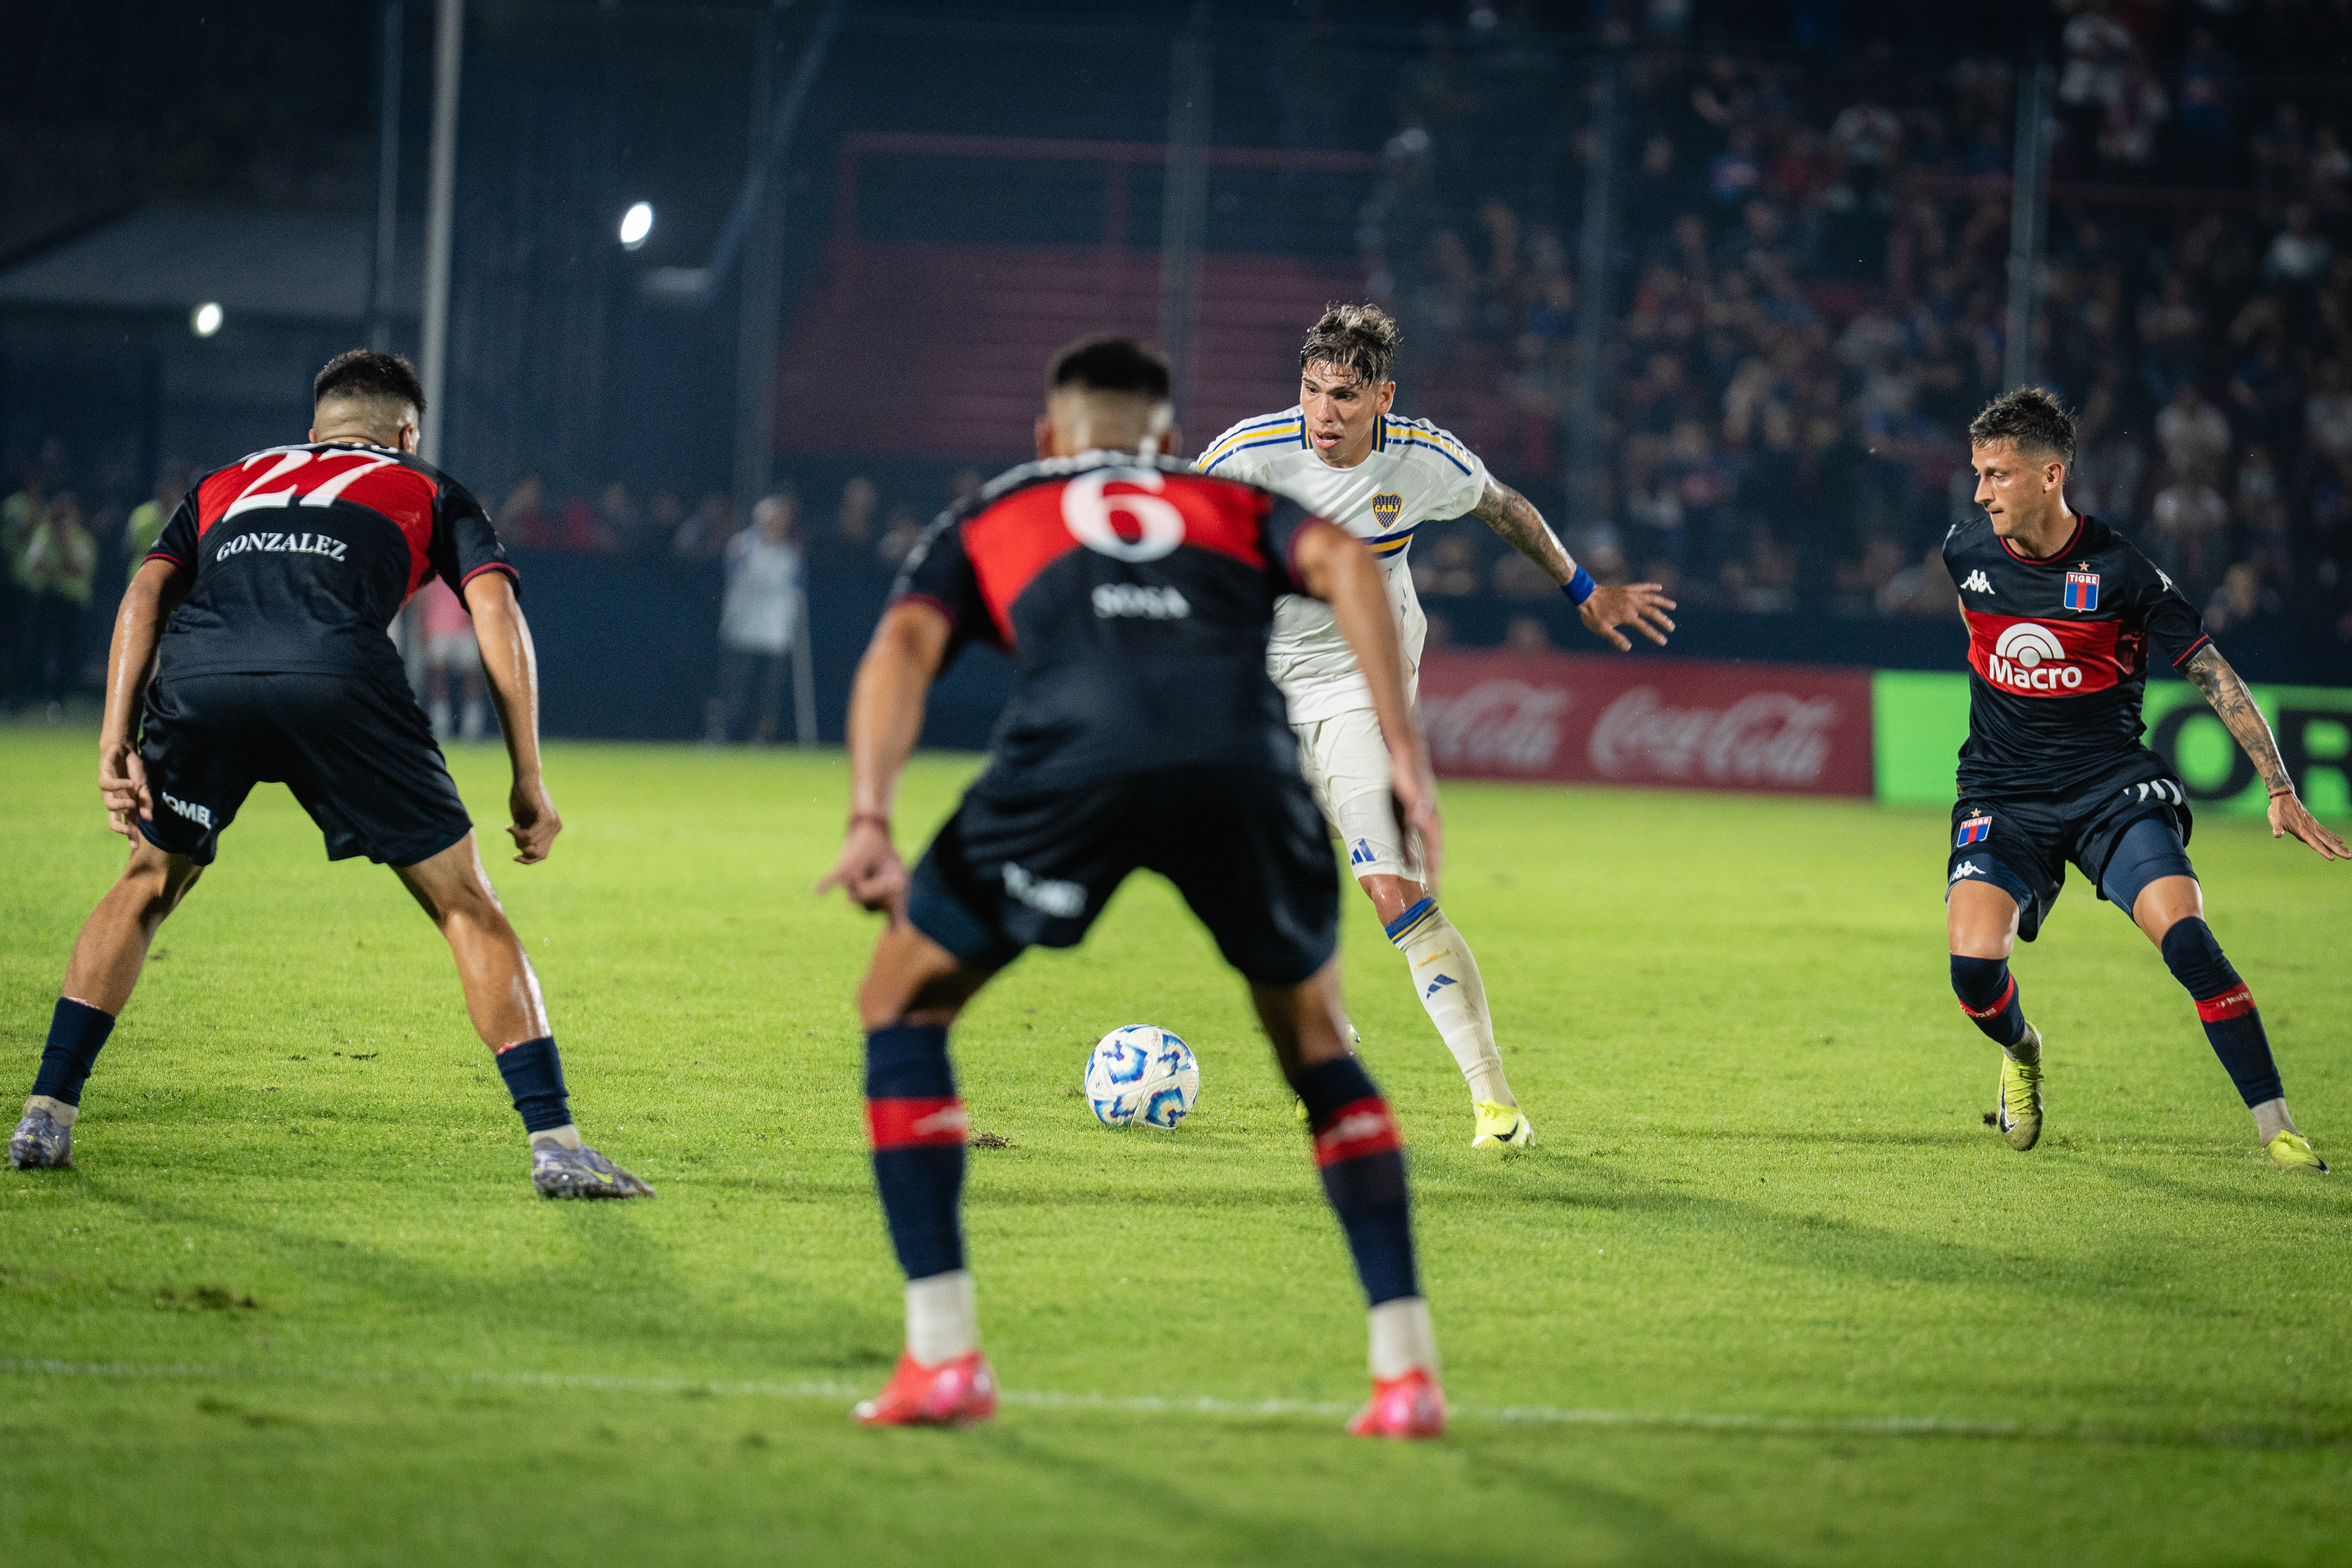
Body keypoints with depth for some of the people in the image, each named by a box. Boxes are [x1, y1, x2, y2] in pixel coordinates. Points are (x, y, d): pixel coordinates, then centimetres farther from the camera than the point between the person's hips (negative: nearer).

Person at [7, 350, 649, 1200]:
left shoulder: (225, 484, 38)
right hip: (339, 680, -2)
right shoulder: (429, 490, 32)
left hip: (196, 680, 2)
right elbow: (497, 611, 16)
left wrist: (115, 745, 12)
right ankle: (554, 1144, 5)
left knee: (146, 886, 27)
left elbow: (147, 592, 21)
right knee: (465, 904, 11)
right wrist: (529, 782, 15)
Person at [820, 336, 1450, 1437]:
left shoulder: (986, 521, 34)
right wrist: (1403, 755, 6)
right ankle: (1407, 1368, 16)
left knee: (902, 1007, 21)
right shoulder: (1235, 506, 35)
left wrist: (871, 822, 2)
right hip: (1243, 759, 2)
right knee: (1316, 1045, 26)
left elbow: (905, 642, 14)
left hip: (1071, 757, -1)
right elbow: (1342, 562, 14)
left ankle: (943, 1356, 11)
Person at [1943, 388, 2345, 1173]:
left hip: (2112, 785, -3)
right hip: (2002, 800, 3)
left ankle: (2275, 1126, -17)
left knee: (2185, 936, -24)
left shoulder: (2117, 569, -12)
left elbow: (2214, 675, -7)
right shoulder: (1966, 550, -1)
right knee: (1975, 967, -19)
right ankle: (2021, 1054, 18)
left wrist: (2280, 790, -13)